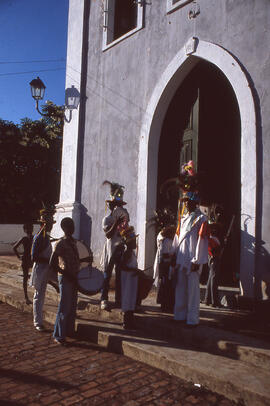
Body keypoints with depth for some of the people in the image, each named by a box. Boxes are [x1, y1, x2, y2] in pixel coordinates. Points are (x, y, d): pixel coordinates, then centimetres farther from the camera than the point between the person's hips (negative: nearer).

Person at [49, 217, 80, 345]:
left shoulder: (73, 242, 12)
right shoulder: (60, 244, -13)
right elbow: (52, 264, -18)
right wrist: (67, 275, -18)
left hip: (74, 278, 8)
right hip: (65, 278, -8)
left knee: (72, 307, 14)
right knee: (64, 307, -3)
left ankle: (69, 331, 27)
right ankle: (58, 336, 8)